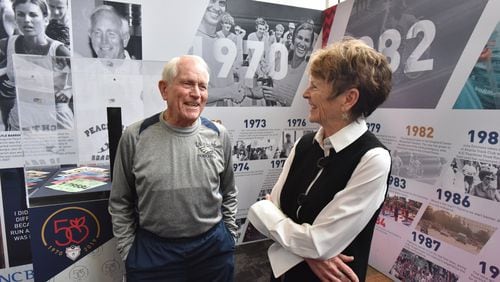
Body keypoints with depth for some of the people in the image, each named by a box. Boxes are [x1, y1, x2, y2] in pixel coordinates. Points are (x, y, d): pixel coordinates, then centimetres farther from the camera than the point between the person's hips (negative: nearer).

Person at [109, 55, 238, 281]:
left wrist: (229, 237, 7)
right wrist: (128, 251, 1)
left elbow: (228, 194, 5)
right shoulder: (135, 137, -10)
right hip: (151, 252, -1)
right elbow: (120, 202, 0)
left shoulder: (219, 135, -5)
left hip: (214, 248, 2)